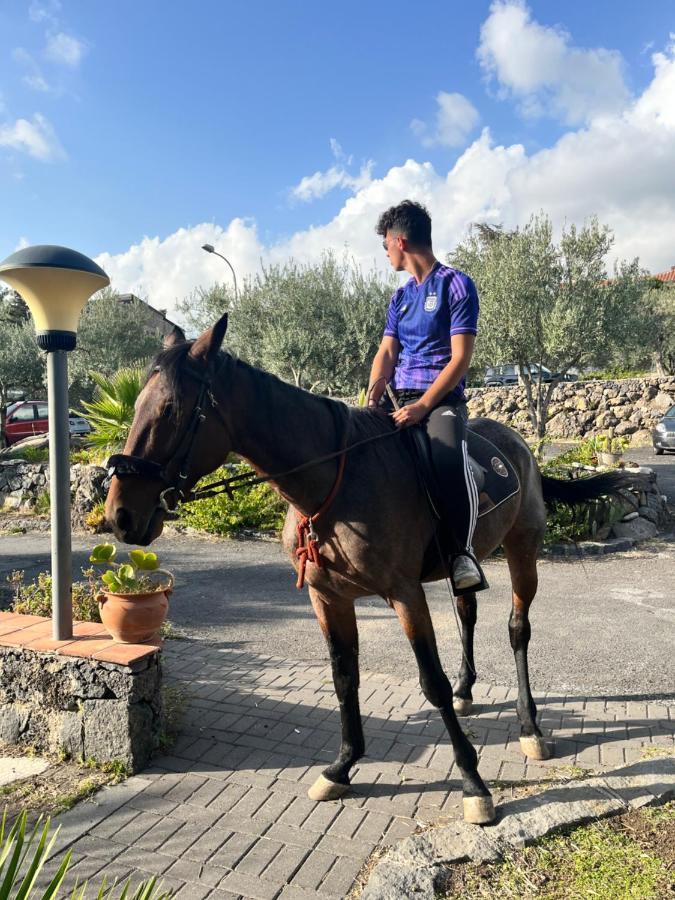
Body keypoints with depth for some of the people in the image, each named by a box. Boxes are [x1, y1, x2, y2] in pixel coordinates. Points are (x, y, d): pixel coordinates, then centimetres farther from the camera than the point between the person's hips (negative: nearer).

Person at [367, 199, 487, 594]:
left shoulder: (456, 285, -1)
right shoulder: (401, 296, 20)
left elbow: (460, 358, -9)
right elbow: (386, 353, 11)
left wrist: (422, 406, -19)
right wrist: (374, 395, -9)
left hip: (442, 399, -7)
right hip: (399, 399, 7)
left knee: (449, 459, -34)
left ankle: (462, 552, -19)